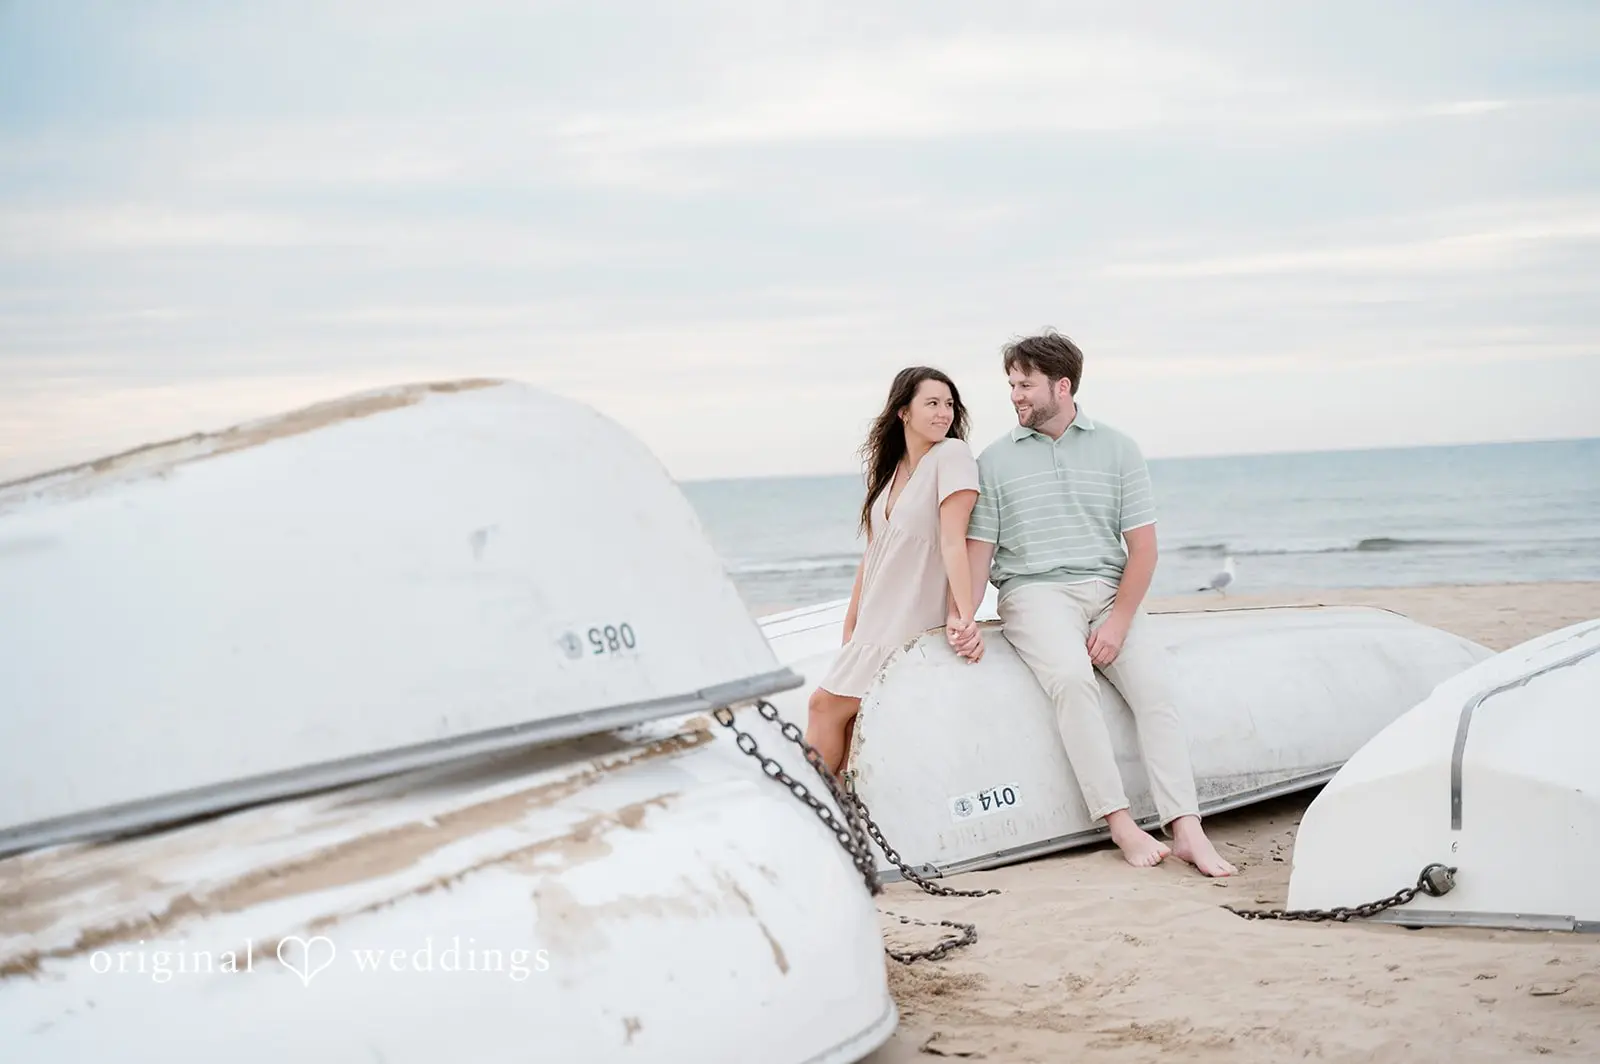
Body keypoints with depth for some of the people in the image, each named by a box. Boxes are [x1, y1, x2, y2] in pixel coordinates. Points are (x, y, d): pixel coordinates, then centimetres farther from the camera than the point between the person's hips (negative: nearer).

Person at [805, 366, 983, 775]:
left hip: (913, 627, -7)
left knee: (826, 705, -6)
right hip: (875, 626, 7)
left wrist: (963, 617, -25)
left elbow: (953, 541, -19)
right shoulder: (891, 469, 12)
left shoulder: (952, 455, -11)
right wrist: (850, 626, 12)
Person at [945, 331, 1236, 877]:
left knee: (1153, 684, -23)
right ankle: (1120, 823, -31)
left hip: (1110, 589, 2)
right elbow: (979, 546, 7)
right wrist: (964, 616, -11)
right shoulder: (996, 459, 10)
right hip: (1033, 590, -2)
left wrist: (1118, 622, -10)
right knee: (1072, 676, -32)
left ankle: (1187, 830, -27)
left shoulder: (1117, 448, 9)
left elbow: (1143, 548, 4)